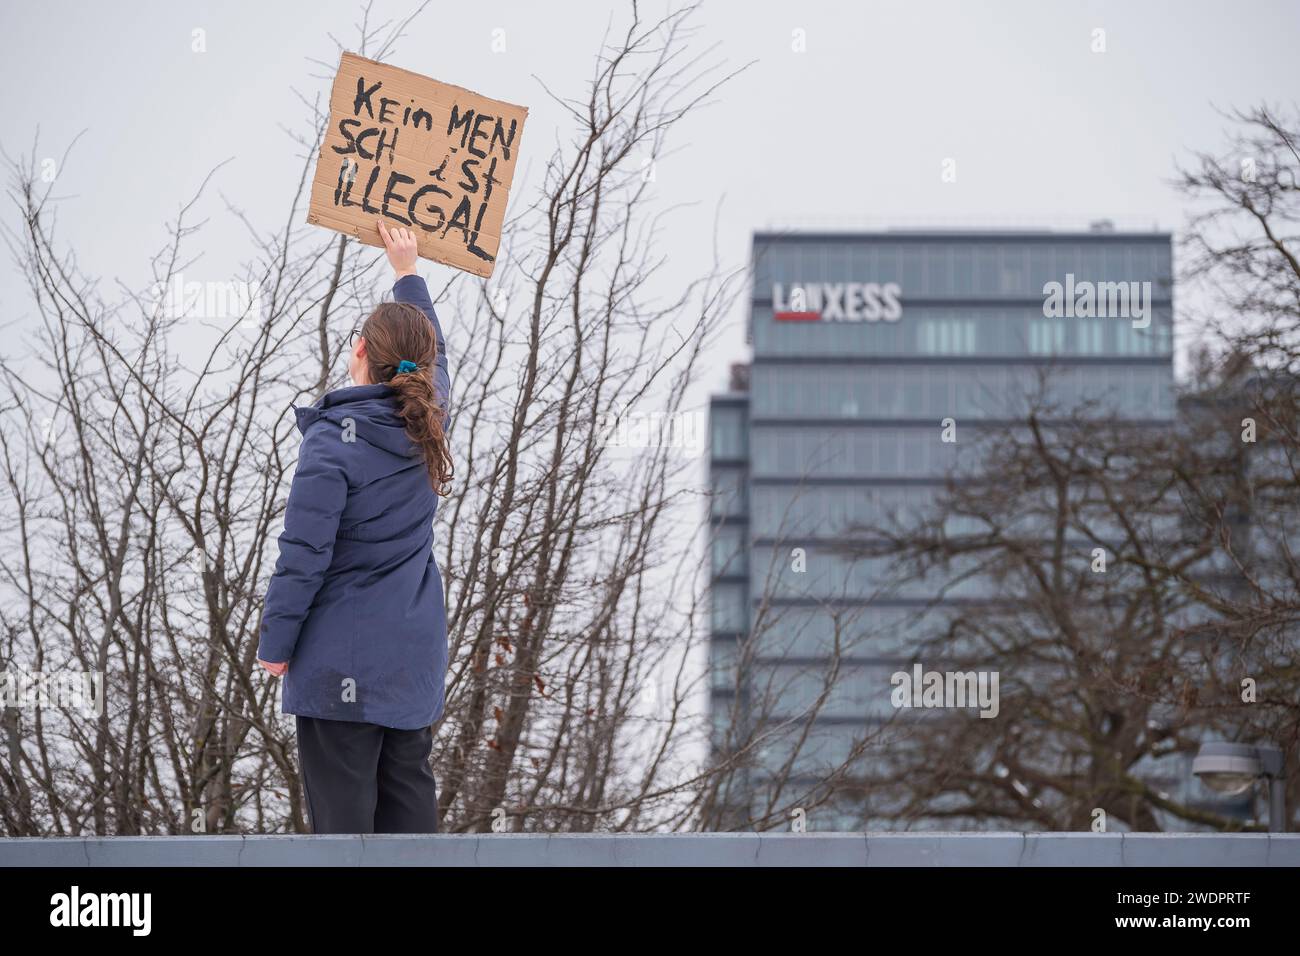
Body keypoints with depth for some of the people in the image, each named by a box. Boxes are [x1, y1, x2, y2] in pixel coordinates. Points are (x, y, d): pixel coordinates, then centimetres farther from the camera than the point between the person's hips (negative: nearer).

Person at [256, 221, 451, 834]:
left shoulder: (334, 441, -16)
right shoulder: (427, 423, 3)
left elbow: (304, 554, -16)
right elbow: (434, 358, 26)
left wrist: (275, 642, -5)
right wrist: (408, 273, 38)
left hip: (343, 659, -7)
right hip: (416, 654, 7)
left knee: (342, 811, -4)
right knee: (409, 797, 11)